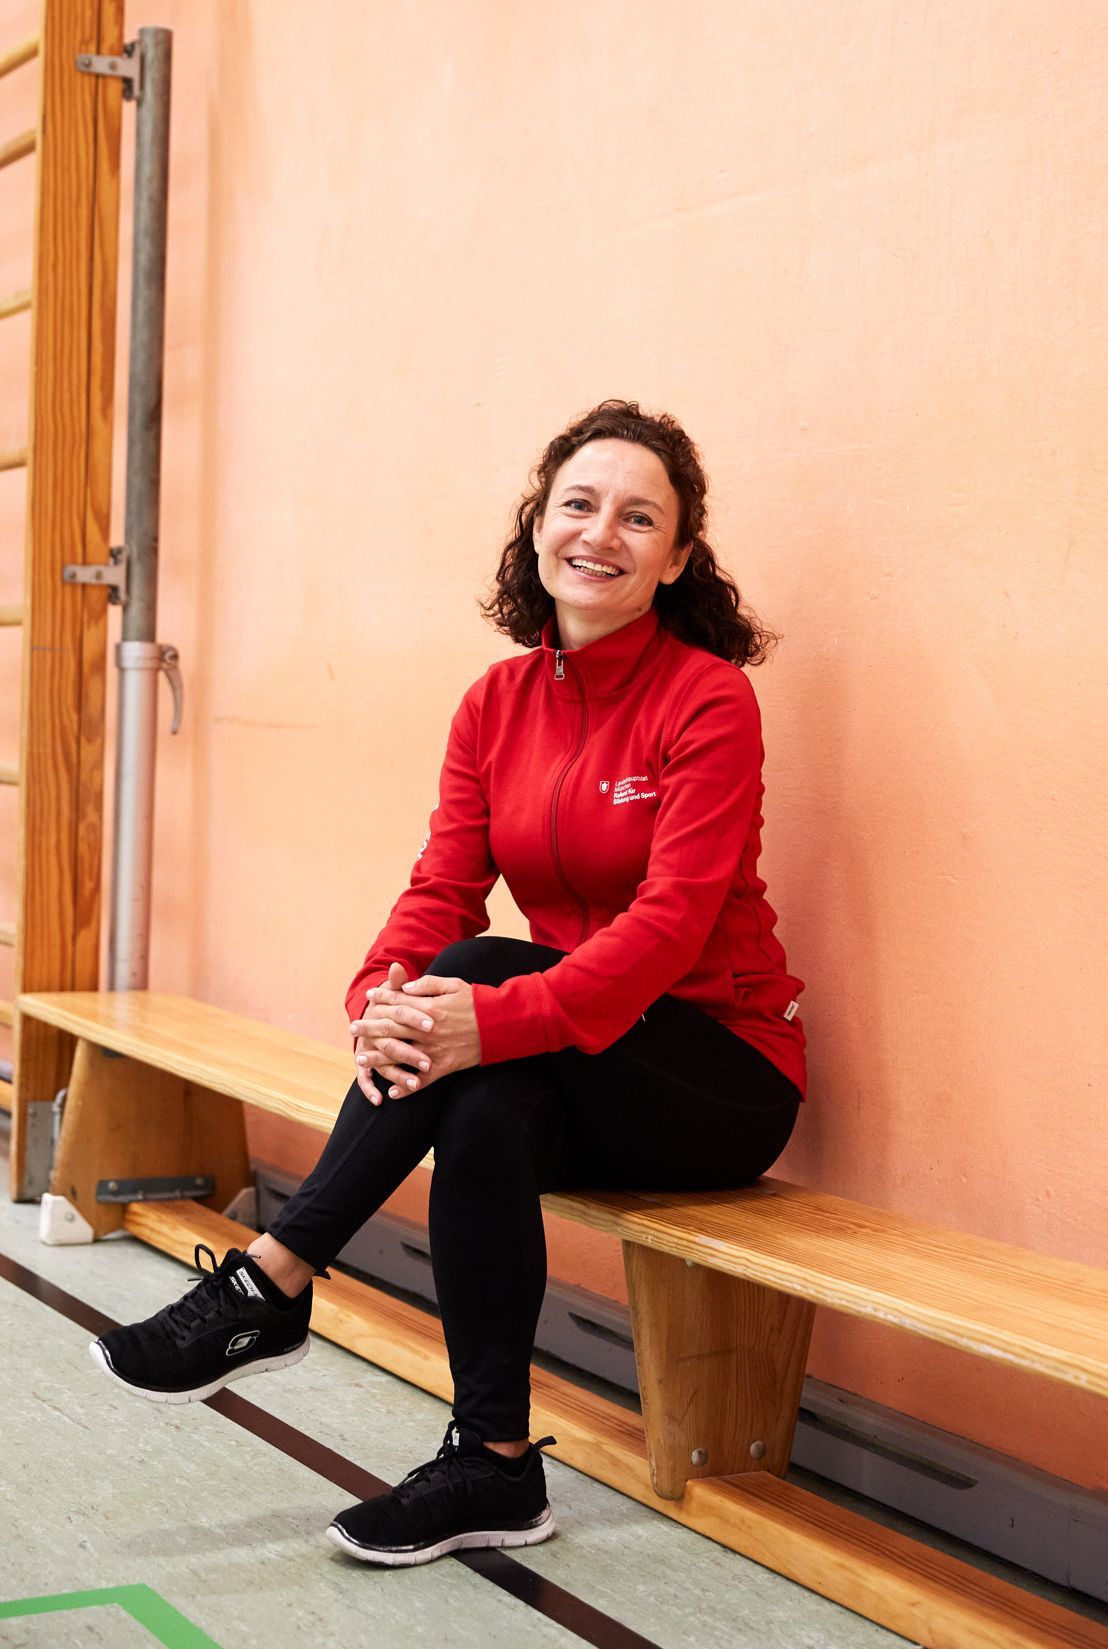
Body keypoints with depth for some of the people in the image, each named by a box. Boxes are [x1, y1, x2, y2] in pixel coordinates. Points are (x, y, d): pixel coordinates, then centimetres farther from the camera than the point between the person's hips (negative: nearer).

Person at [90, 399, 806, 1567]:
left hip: (719, 1069, -5)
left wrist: (492, 1015, -37)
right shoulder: (498, 702, 4)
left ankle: (272, 1282, -24)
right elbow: (442, 886, -4)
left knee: (476, 973, -29)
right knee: (487, 1104, -31)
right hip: (580, 1085, 5)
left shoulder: (708, 701, -14)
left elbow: (671, 919, -25)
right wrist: (381, 1003, -27)